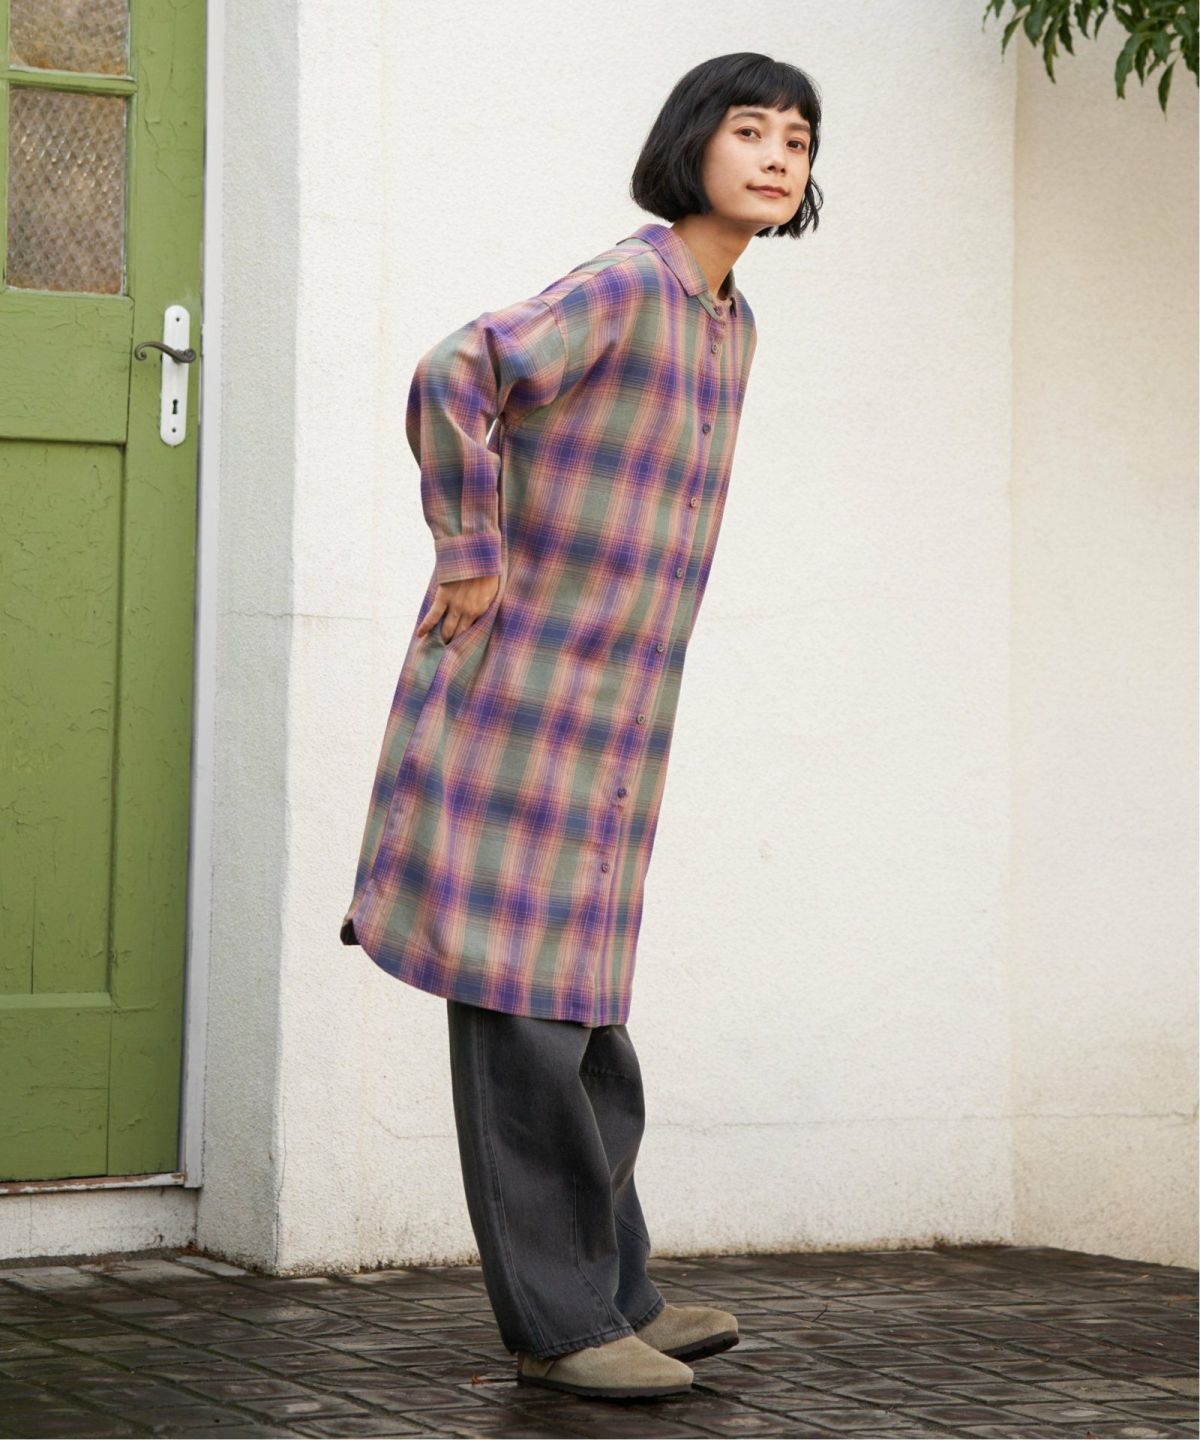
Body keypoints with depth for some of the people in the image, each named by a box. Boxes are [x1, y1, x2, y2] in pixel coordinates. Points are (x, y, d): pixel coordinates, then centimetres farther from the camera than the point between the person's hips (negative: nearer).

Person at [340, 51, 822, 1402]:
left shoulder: (730, 324, 14)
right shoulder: (626, 285, -14)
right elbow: (457, 375, -28)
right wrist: (472, 557, -20)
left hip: (614, 712, 9)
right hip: (521, 695, -9)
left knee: (585, 1018, 14)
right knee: (522, 1006, -4)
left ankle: (613, 1293, 20)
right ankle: (555, 1319, 0)